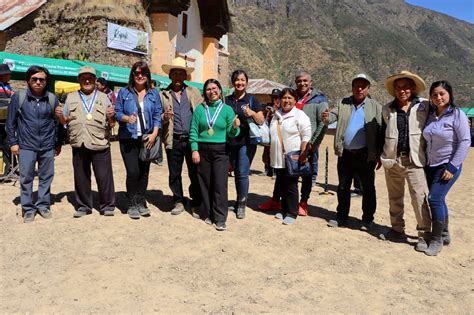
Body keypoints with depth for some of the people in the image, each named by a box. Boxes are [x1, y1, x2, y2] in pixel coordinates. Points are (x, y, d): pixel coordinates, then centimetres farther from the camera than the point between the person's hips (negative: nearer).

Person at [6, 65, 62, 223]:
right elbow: (11, 122, 4)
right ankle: (28, 209, 16)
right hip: (26, 146, -1)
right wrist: (13, 142, 1)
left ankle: (43, 205, 24)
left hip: (48, 146, 1)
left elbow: (57, 122, 7)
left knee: (46, 177, 9)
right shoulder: (18, 97, -1)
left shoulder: (52, 99, 1)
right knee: (26, 178, 4)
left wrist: (58, 143, 9)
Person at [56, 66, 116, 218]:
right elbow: (65, 121, 16)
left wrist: (111, 116, -12)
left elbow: (112, 124, 8)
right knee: (81, 177, 9)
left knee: (104, 176, 1)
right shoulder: (71, 98, 15)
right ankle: (83, 206, 22)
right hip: (79, 144, 2)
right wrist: (59, 115, -4)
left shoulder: (103, 98, 11)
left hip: (100, 144, -2)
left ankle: (107, 206, 14)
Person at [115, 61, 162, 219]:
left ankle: (141, 203, 20)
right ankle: (132, 204, 8)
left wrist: (154, 134, -6)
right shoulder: (124, 92, 4)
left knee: (144, 172, 6)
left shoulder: (153, 94, 9)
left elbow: (157, 115, 6)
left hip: (147, 138, 2)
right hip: (128, 138, -2)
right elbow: (117, 112, 3)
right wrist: (127, 118, -18)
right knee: (133, 172, -8)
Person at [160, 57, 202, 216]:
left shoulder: (194, 92, 11)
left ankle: (195, 204, 17)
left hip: (192, 139, 0)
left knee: (195, 173, 3)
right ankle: (179, 202, 24)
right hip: (174, 141, 0)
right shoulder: (163, 95, 8)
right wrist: (164, 117, -13)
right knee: (174, 174, 8)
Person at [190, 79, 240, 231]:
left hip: (220, 151, -1)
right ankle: (207, 213, 21)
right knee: (205, 183, 6)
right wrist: (194, 150, -4)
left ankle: (220, 218, 3)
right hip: (202, 150, 1)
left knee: (220, 184, -4)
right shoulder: (200, 109, 6)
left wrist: (235, 127, -19)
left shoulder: (227, 109, 4)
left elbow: (230, 133, 3)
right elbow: (193, 130, 4)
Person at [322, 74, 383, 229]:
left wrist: (379, 155, -7)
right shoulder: (342, 104, 8)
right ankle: (341, 217, 25)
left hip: (366, 155, -2)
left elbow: (380, 131, -2)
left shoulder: (375, 107, 0)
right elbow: (333, 115, -6)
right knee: (343, 187, 12)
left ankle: (368, 219, 21)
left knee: (368, 188, 8)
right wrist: (326, 118, -31)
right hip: (345, 154, 2)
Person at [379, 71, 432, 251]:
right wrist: (380, 155, 14)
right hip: (392, 160, 4)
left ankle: (424, 234, 5)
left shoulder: (424, 106, 1)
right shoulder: (387, 109, 9)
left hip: (414, 161, -3)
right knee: (394, 198, 12)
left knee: (419, 199, -7)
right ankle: (397, 231, 25)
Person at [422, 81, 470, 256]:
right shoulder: (430, 114, 5)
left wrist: (452, 167, -16)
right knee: (438, 200, 13)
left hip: (448, 166, -6)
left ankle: (437, 240, 0)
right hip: (431, 165, 6)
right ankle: (444, 235, 30)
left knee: (435, 199, -13)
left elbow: (465, 141, -13)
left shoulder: (457, 114, -10)